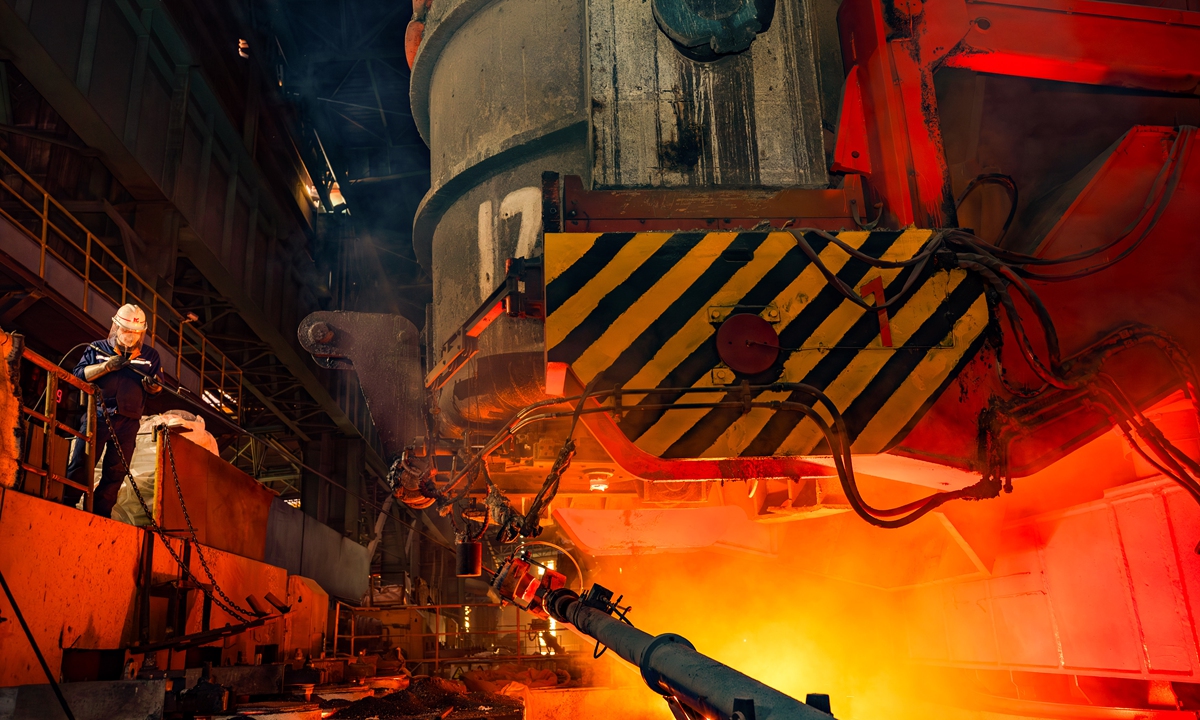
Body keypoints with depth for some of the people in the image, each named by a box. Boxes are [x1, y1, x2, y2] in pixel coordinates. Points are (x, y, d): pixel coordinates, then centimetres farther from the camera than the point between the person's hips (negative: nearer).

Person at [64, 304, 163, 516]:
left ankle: (100, 514, 8)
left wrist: (151, 385, -12)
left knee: (116, 471, 2)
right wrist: (106, 366, -13)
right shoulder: (97, 349, 9)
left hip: (128, 422, 2)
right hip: (96, 416, -1)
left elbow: (158, 387, 12)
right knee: (81, 463, -4)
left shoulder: (150, 355, 12)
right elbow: (79, 375, 0)